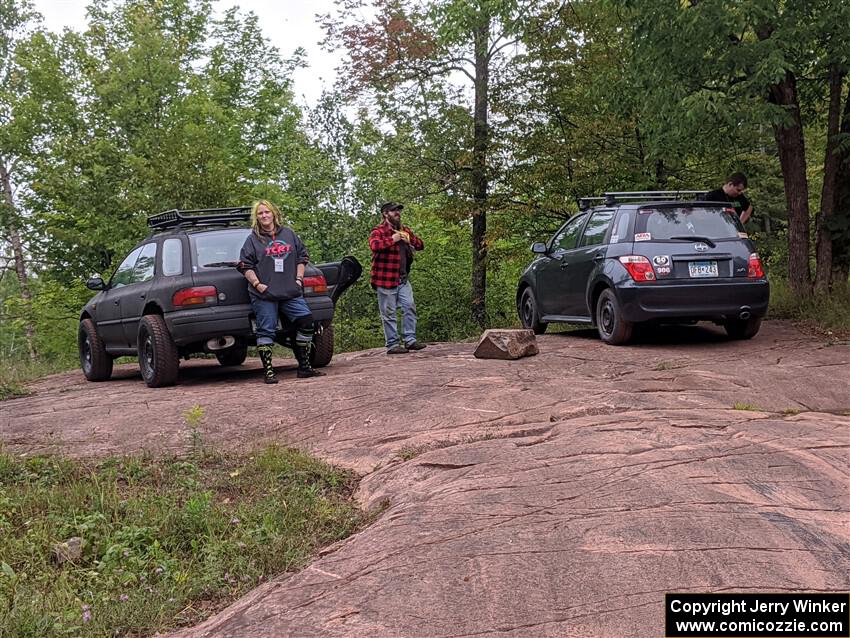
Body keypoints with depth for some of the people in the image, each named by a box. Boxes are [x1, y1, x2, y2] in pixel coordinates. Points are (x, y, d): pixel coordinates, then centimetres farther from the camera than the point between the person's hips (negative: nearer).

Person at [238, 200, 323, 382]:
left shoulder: (289, 234, 15)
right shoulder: (252, 239, 5)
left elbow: (302, 257, 18)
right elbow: (245, 266, 1)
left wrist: (299, 279, 6)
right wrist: (257, 284, -9)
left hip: (291, 292, 3)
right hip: (264, 295, -3)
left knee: (306, 322, -4)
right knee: (266, 331, -5)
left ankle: (304, 367, 5)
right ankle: (268, 372, 0)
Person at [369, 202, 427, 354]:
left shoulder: (405, 230, 17)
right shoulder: (379, 231, -6)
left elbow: (421, 246, 16)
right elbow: (374, 245, -28)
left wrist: (409, 239, -2)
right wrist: (392, 239, -21)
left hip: (403, 279, 7)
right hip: (385, 279, -7)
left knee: (410, 307, 2)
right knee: (389, 313, -2)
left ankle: (410, 340, 8)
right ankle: (392, 345, 2)